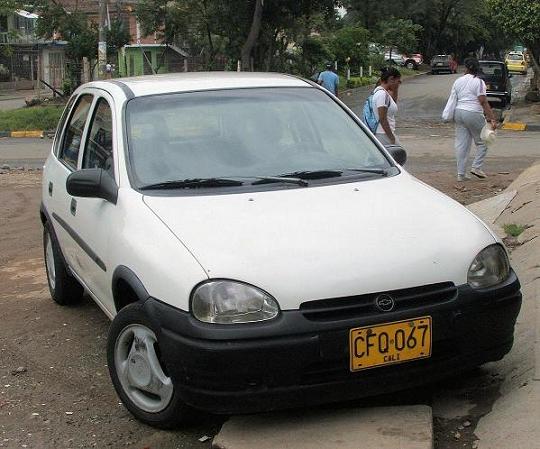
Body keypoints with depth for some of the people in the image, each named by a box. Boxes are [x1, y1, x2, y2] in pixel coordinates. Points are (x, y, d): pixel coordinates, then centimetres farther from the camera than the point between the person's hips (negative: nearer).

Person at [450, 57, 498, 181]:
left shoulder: (458, 81, 9)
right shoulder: (479, 82, -8)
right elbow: (483, 102, -15)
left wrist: (454, 117, 25)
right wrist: (492, 119, -15)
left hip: (458, 112, 6)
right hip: (473, 114, -6)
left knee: (461, 144, 7)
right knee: (482, 142, 10)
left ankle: (461, 173, 7)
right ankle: (476, 167, 2)